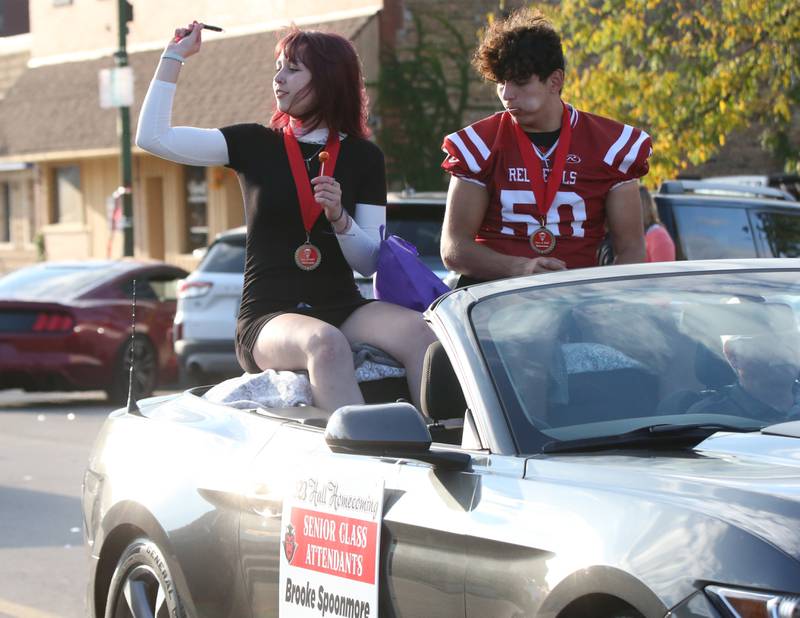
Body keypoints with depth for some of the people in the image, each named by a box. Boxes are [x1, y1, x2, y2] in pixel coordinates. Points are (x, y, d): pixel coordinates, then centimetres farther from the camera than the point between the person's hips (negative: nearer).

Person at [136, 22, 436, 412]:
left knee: (419, 334, -30)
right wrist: (175, 56, 7)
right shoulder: (256, 144, 10)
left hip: (343, 310, 2)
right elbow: (153, 137, 2)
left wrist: (339, 216, -12)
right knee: (326, 343, -38)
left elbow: (371, 263, 7)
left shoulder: (364, 158, 11)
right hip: (268, 317, -2)